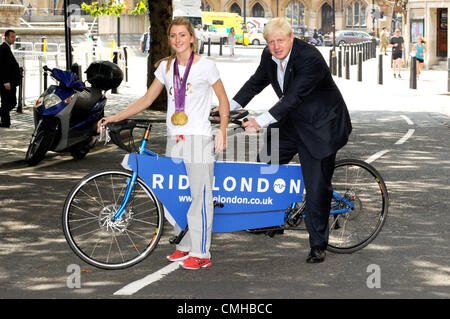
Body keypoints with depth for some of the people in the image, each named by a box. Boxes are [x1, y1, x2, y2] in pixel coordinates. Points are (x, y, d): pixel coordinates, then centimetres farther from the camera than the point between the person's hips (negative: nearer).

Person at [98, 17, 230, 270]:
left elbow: (223, 101, 2)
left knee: (200, 194, -5)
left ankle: (201, 253, -2)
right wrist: (114, 118, 8)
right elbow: (147, 100, 14)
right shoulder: (166, 67, 11)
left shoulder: (206, 66, -2)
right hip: (175, 138, 5)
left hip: (199, 138, -5)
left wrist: (223, 131, -10)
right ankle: (185, 246, 20)